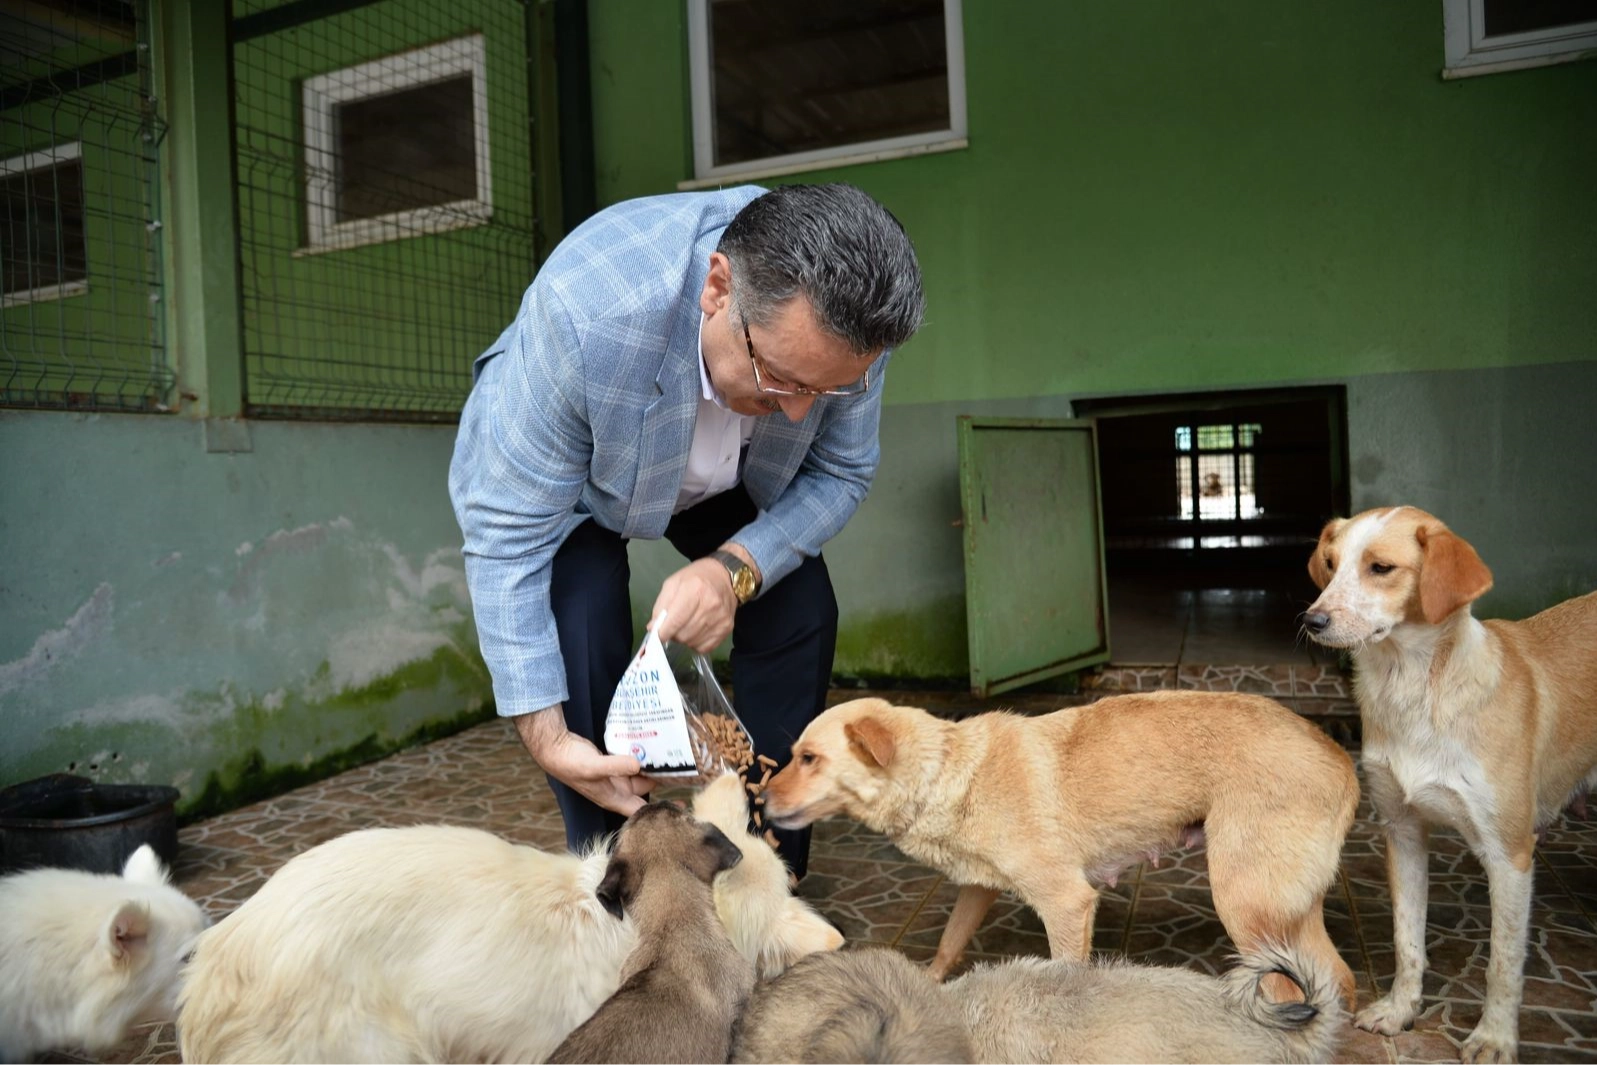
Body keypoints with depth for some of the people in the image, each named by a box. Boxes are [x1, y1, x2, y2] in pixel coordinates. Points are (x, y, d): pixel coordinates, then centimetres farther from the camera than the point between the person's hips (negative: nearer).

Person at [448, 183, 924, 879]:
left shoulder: (840, 318, -31)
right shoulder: (585, 309, -43)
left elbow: (840, 473, -16)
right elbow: (507, 530, -35)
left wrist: (737, 568, -34)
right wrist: (543, 734, -35)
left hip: (728, 477, 3)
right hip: (557, 463, -3)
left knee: (799, 608, -11)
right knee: (583, 631, -25)